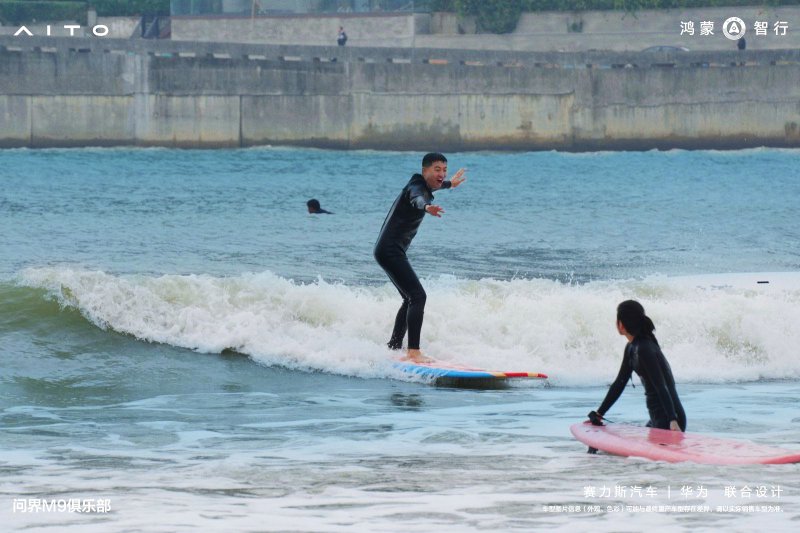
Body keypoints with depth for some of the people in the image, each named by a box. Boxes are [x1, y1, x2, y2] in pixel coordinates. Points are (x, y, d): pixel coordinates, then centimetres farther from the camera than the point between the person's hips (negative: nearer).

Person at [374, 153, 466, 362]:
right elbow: (417, 198, -40)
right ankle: (413, 352, -29)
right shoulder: (416, 188, -16)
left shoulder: (423, 186, 15)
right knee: (418, 297, -21)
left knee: (411, 299, 21)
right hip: (390, 250, -11)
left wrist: (450, 184, 57)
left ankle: (394, 346, 29)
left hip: (391, 251, 11)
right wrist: (426, 207, -59)